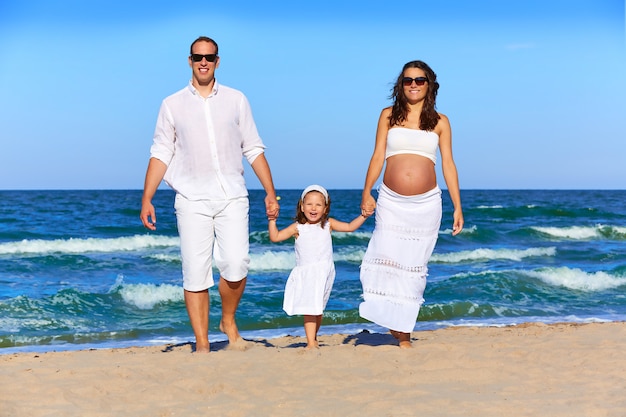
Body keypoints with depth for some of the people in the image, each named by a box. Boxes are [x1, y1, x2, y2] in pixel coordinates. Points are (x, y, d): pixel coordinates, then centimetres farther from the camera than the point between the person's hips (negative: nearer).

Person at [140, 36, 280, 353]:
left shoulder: (236, 100, 12)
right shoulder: (172, 105, 9)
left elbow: (253, 149, 12)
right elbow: (160, 154, 8)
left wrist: (270, 193, 7)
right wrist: (146, 199, 0)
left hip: (232, 197, 0)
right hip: (192, 200, 0)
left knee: (236, 265, -14)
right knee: (195, 273, -3)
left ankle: (229, 321, 12)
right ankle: (202, 344, 6)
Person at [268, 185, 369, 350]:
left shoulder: (328, 224, 6)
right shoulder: (298, 227, 0)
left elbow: (350, 227, 9)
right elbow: (275, 237, -2)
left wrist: (364, 215, -1)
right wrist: (272, 220, -13)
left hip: (324, 272, 2)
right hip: (305, 274, -2)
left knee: (318, 308, 11)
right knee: (309, 309, -12)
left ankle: (313, 338, 29)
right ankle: (311, 342, -13)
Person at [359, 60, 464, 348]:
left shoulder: (439, 122, 7)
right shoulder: (388, 116, 7)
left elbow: (448, 164, 6)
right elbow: (378, 156, 5)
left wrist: (457, 206, 3)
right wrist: (366, 193, -5)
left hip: (426, 205, 0)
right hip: (391, 202, 0)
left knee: (414, 267, 3)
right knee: (387, 260, -7)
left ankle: (404, 334, 9)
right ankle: (391, 319, 10)